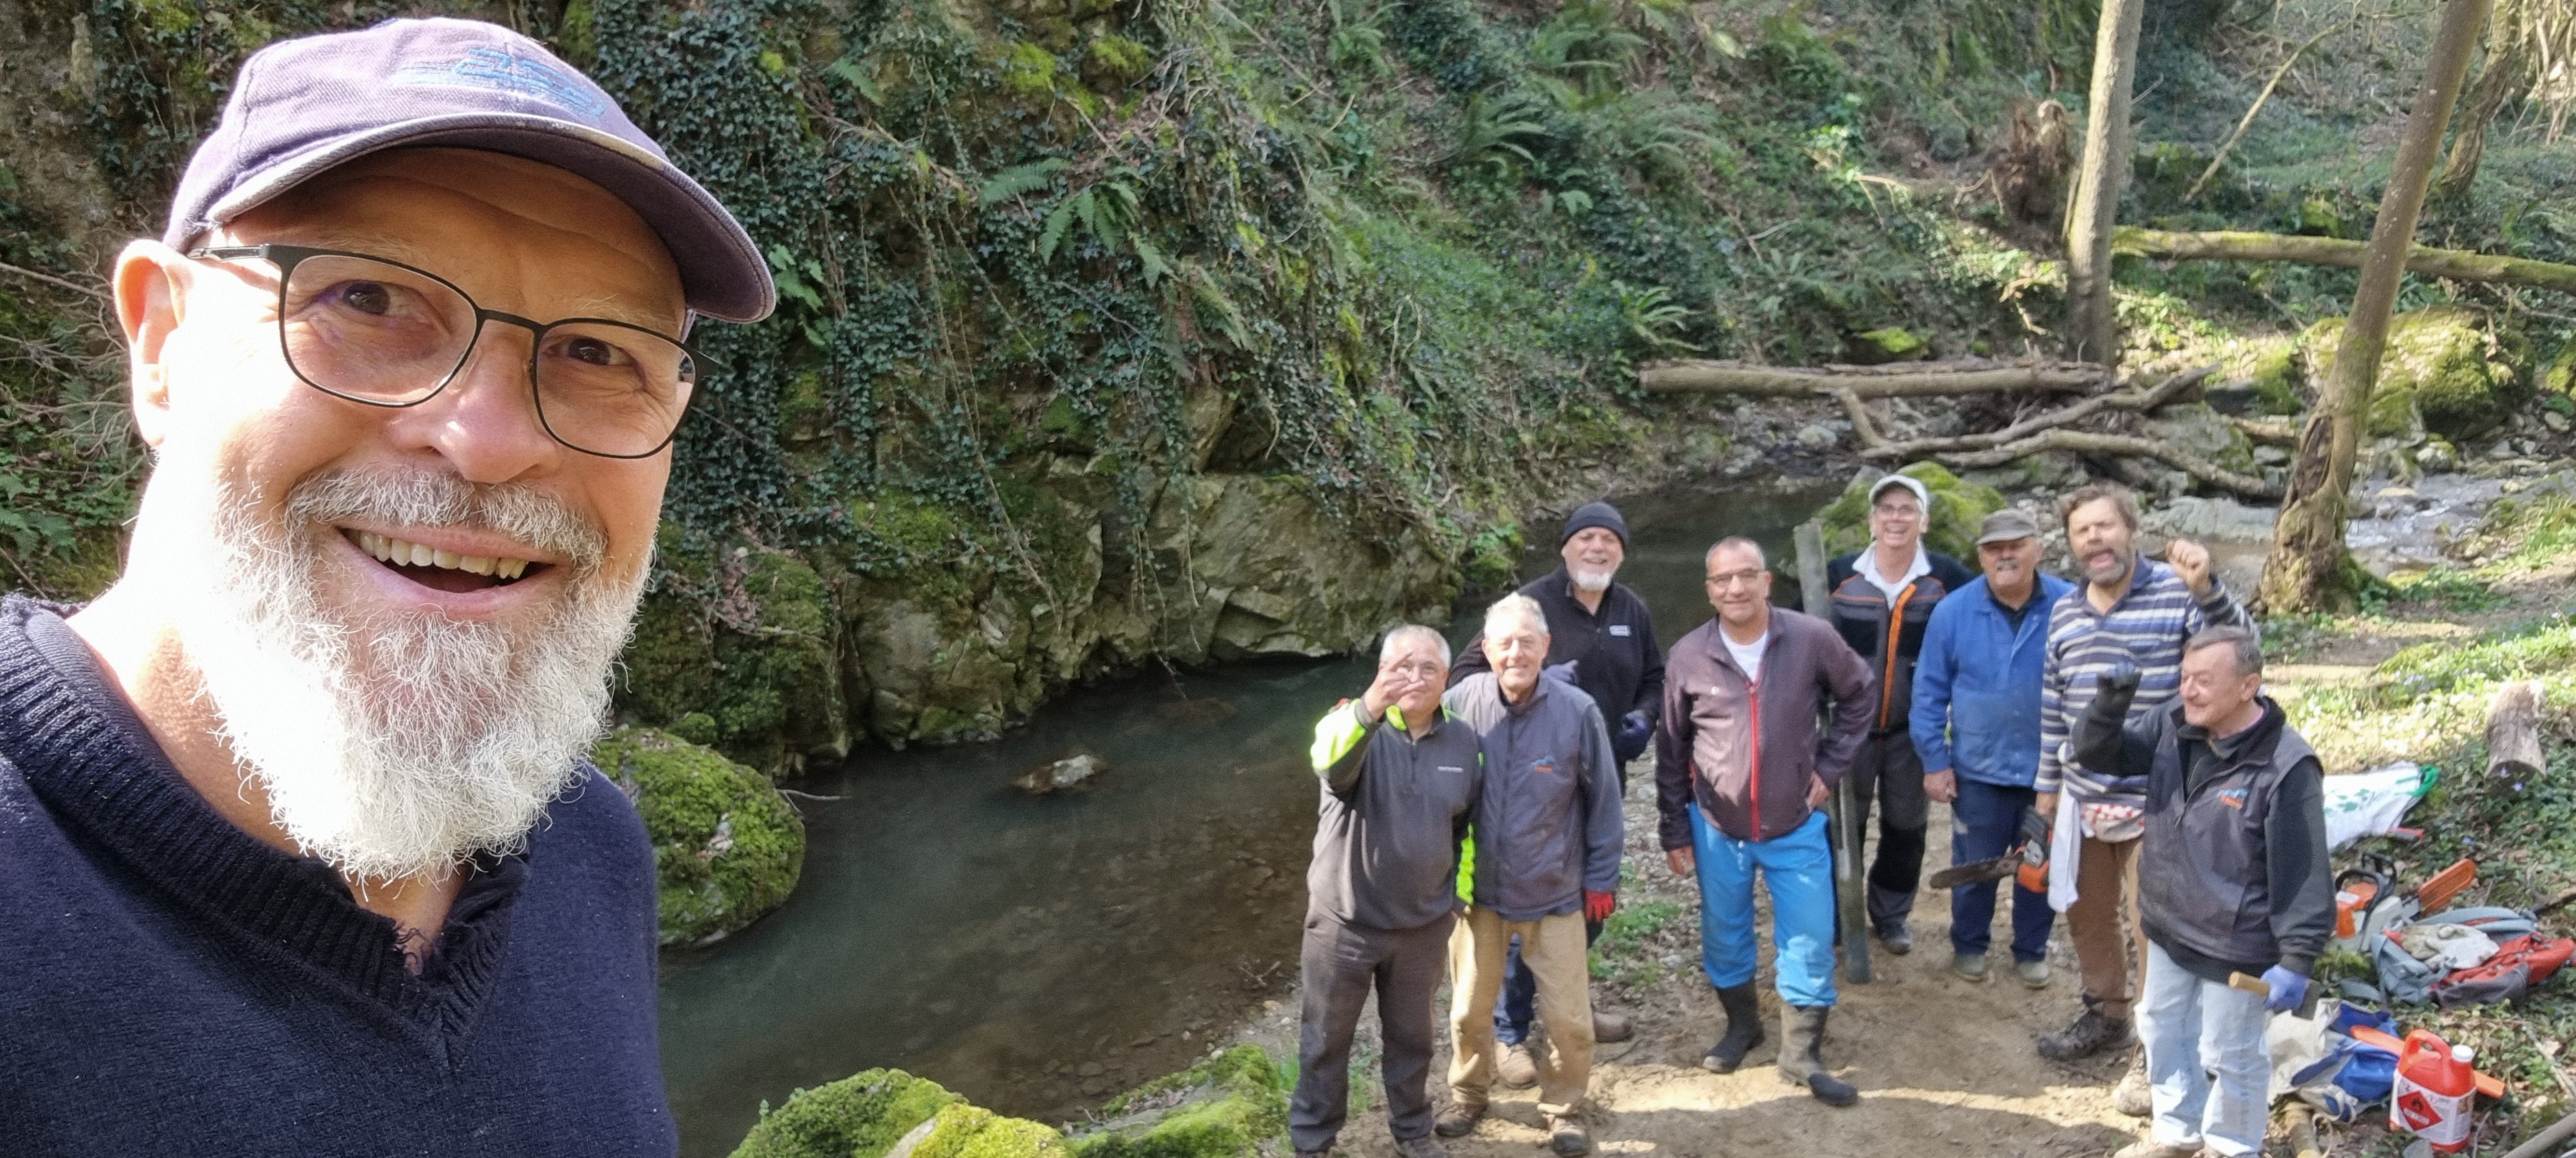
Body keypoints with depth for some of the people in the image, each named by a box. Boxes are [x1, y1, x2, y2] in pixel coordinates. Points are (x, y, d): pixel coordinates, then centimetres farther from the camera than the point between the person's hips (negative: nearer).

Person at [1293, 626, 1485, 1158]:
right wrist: (1370, 709, -61)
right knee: (1326, 1040, 12)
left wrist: (1458, 894, 14)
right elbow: (1331, 763, -42)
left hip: (1424, 924, 3)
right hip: (1345, 920, -3)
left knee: (1411, 1037, 20)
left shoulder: (1464, 741, -3)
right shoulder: (1352, 723, -17)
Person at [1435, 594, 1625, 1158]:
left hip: (1555, 891, -1)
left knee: (1569, 1016, 8)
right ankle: (1468, 1094, 40)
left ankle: (1565, 1108, 32)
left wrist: (1601, 877, 1)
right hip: (1477, 886, 1)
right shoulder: (1462, 701, -13)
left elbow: (1603, 800, -4)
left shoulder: (1577, 711, -16)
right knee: (1469, 1007, 16)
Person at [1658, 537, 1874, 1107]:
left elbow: (1859, 696, 5)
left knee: (1809, 941, 4)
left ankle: (1801, 1054, 20)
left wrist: (1829, 765, -2)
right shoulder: (1687, 657, -11)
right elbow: (1672, 752, -1)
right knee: (1724, 937, 15)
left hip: (1796, 825, 0)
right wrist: (1675, 832, 2)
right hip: (1717, 828, 1)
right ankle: (1741, 1024, 39)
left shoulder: (1813, 639, -13)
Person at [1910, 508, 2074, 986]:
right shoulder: (1953, 612, -8)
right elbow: (1929, 692, -3)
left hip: (2051, 770, 0)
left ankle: (2031, 950, 34)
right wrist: (1934, 761, -5)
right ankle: (1968, 944, 33)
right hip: (1978, 771, 0)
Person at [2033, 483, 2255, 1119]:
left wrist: (2205, 587, -44)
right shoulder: (2064, 612, 7)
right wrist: (2048, 782, 15)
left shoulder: (2177, 593, -11)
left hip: (2157, 799, -6)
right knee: (2086, 913, 19)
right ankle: (2106, 1015, 40)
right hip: (2084, 798, 6)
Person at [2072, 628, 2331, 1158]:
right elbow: (2097, 753, 0)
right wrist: (2110, 705, -20)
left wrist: (2297, 959, -21)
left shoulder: (2287, 768, -25)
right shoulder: (2173, 726, -6)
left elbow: (2303, 874, -22)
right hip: (2169, 929, 7)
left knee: (2230, 1055, 12)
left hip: (2237, 947, -7)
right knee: (2163, 1030, 23)